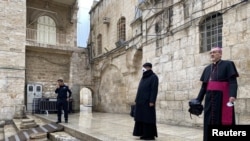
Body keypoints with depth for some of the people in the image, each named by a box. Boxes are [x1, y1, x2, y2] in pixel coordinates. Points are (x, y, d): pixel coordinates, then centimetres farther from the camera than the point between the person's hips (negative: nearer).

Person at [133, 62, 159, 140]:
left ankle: (150, 135, 5)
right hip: (141, 101, 8)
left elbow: (154, 90, -14)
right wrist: (136, 99, 14)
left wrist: (152, 101, -21)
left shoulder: (153, 77, -6)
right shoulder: (143, 77, 18)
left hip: (148, 102, -8)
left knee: (148, 118, -4)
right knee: (141, 117, 9)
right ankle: (143, 133, 18)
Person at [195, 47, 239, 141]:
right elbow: (204, 86, 16)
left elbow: (233, 81, -9)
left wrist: (233, 95, -24)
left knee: (224, 122, -2)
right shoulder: (207, 69, 18)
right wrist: (198, 100, 9)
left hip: (223, 99, -5)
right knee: (210, 122, 5)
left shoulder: (228, 64, 2)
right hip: (210, 99, 5)